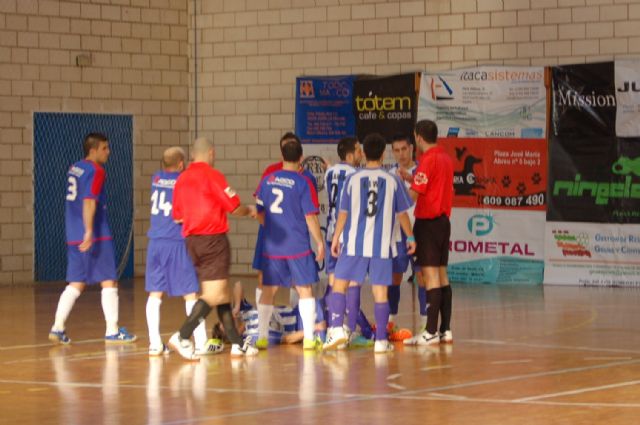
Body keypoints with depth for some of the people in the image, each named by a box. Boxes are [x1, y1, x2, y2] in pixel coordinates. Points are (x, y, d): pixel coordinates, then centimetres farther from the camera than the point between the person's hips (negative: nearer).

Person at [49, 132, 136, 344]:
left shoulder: (74, 169, 13)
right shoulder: (96, 171, -11)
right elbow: (89, 201, -22)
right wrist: (89, 232, -29)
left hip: (74, 236, 8)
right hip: (96, 236, -8)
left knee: (76, 283, 11)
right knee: (109, 281, 1)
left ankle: (57, 327, 3)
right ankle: (112, 331, 3)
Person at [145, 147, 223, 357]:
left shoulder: (156, 179, 9)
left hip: (155, 243, 4)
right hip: (177, 243, -4)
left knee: (155, 293, 8)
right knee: (190, 294, 2)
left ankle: (154, 343, 5)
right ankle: (201, 343, 3)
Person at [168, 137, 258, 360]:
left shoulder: (182, 179, 10)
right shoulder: (212, 175, -10)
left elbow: (177, 216, 14)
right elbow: (235, 207, -11)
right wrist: (250, 211, 10)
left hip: (191, 239, 8)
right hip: (213, 239, -8)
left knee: (221, 294, 14)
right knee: (214, 295, -9)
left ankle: (237, 343, 19)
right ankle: (182, 337, -19)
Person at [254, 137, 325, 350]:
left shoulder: (267, 180, 3)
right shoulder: (303, 183, -9)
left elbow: (259, 212, 11)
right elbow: (310, 217, -10)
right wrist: (320, 242, -1)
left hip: (272, 245, 3)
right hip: (298, 245, -3)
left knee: (268, 290, 12)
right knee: (305, 289, 6)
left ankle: (261, 338, 12)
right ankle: (308, 339, 3)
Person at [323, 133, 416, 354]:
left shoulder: (353, 179, 0)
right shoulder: (393, 181, 1)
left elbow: (343, 212, 3)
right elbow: (402, 214, 7)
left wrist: (336, 238, 12)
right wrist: (410, 238, 19)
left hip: (354, 243, 0)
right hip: (382, 245, 0)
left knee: (339, 284, 8)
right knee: (380, 291, 4)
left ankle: (336, 328, -6)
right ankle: (381, 340, 6)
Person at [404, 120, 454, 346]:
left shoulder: (428, 159, -14)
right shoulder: (446, 158, 12)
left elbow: (414, 194, -18)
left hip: (428, 222, -8)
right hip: (443, 221, 8)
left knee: (430, 274, -9)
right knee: (442, 274, 11)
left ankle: (431, 332, -10)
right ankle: (445, 329, 13)